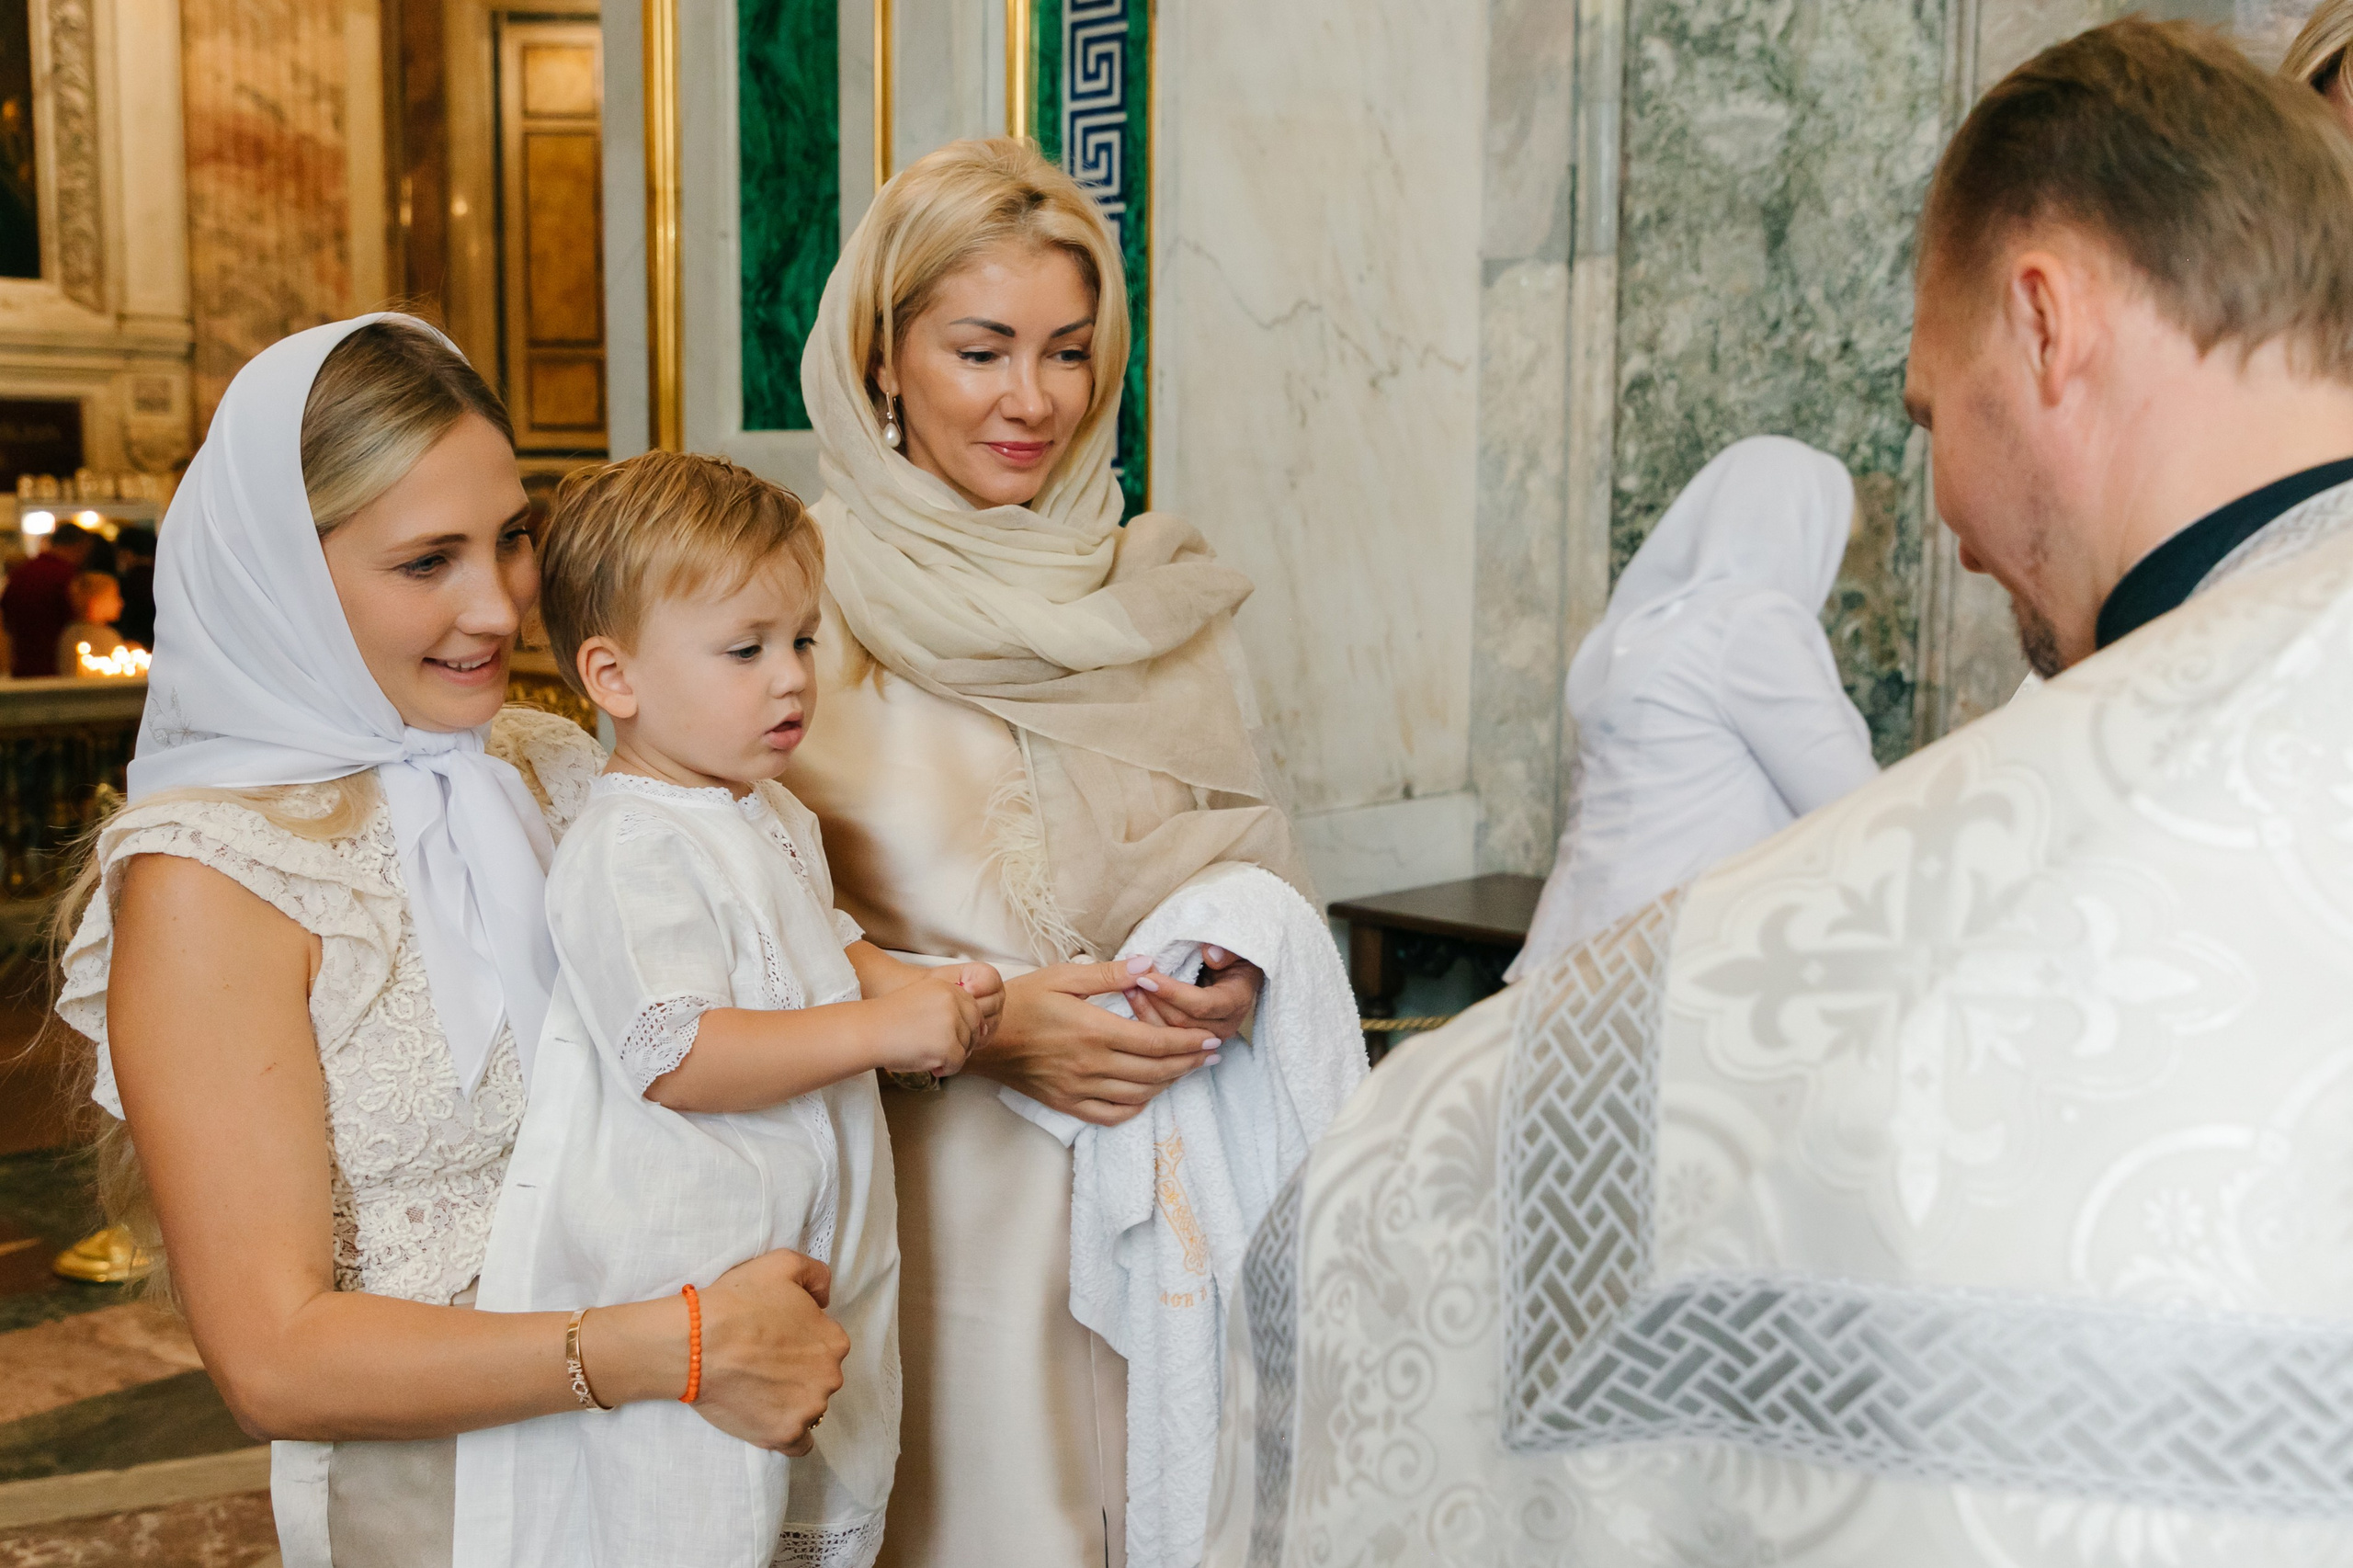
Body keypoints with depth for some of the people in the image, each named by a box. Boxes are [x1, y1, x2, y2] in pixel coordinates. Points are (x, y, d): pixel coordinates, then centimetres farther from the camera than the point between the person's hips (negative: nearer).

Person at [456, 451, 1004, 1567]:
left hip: (810, 1254, 9)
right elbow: (679, 1058, -28)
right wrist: (881, 1030, -28)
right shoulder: (630, 850, -21)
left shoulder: (778, 821, 11)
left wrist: (907, 986, 6)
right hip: (683, 1281, -9)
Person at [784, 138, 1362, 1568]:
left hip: (1172, 1206, 3)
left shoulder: (1170, 597, 7)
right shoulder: (802, 599, -4)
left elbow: (1263, 860, 12)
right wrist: (979, 1021, -17)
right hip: (934, 1185, -3)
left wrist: (1234, 974, -9)